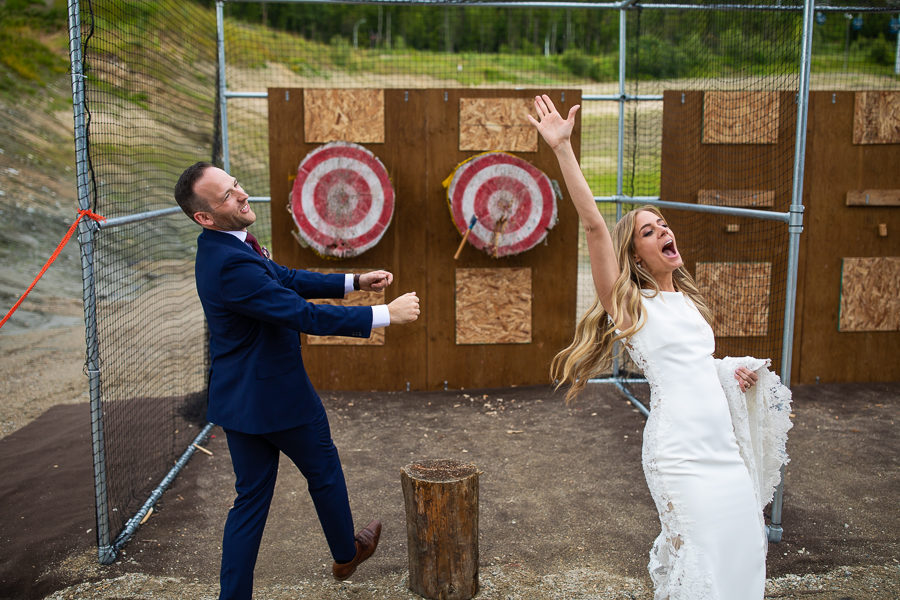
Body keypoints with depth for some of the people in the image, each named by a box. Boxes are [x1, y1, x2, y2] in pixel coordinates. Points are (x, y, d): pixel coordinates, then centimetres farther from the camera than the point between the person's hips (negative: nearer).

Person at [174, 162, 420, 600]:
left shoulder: (225, 249, 3)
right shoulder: (230, 264, -29)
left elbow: (287, 279, 11)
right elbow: (305, 316, -30)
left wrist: (355, 282, 5)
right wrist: (386, 314, -25)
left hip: (238, 399, 8)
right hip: (278, 396, -8)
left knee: (250, 498, 15)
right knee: (324, 473, 18)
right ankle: (346, 553, 43)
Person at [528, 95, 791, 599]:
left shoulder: (688, 300, 15)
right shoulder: (629, 304, -6)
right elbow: (593, 223, -17)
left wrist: (735, 370, 9)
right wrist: (562, 148, -23)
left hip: (723, 442, 7)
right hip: (680, 450, -7)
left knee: (743, 549, 12)